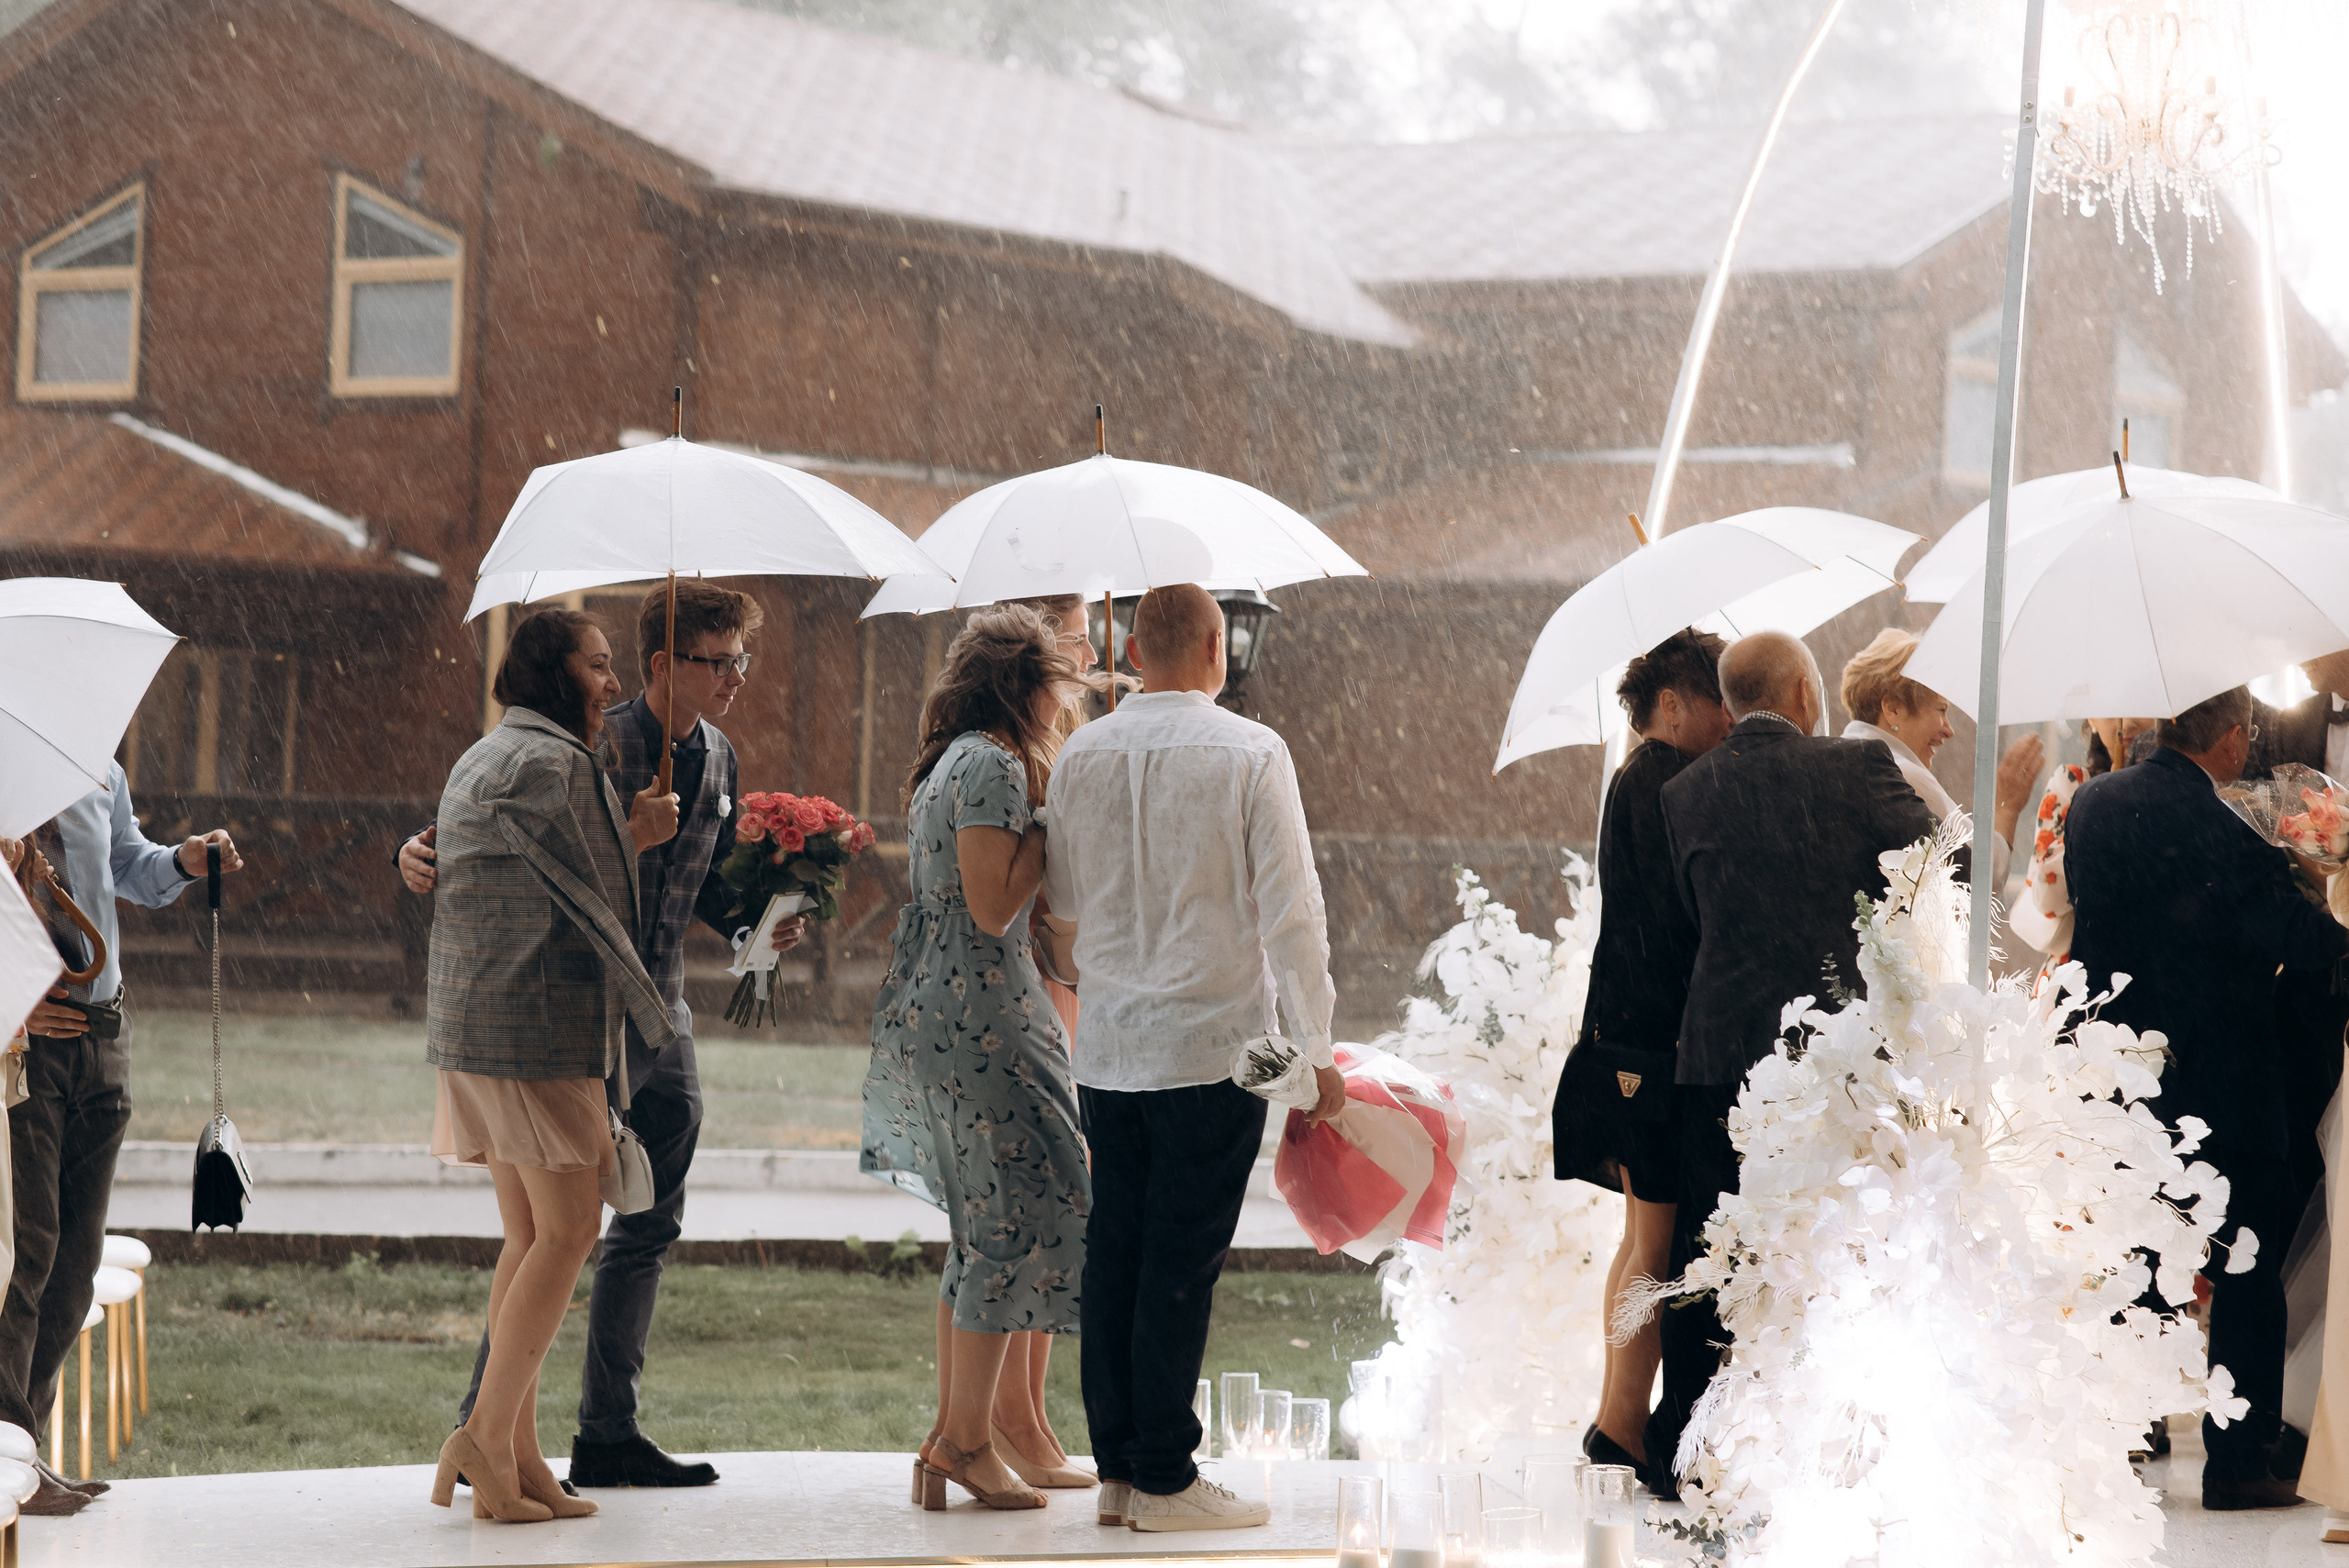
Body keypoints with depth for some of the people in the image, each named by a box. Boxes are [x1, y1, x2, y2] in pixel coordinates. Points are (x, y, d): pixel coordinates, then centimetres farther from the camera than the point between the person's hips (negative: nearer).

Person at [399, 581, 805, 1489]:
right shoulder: (593, 749, -13)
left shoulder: (715, 764, 10)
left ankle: (609, 1432, 16)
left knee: (651, 1226, 9)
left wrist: (751, 926, 3)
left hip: (662, 1021, 8)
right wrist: (422, 851, -29)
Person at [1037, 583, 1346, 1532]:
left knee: (1113, 1254, 9)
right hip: (1214, 1041, -5)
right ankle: (1164, 1482, -1)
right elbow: (1290, 911, -9)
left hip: (1105, 1047, 5)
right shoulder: (1250, 754, -8)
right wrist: (1315, 1050, -4)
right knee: (1181, 1265, -3)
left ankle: (1116, 1468, 13)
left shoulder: (1080, 756, 6)